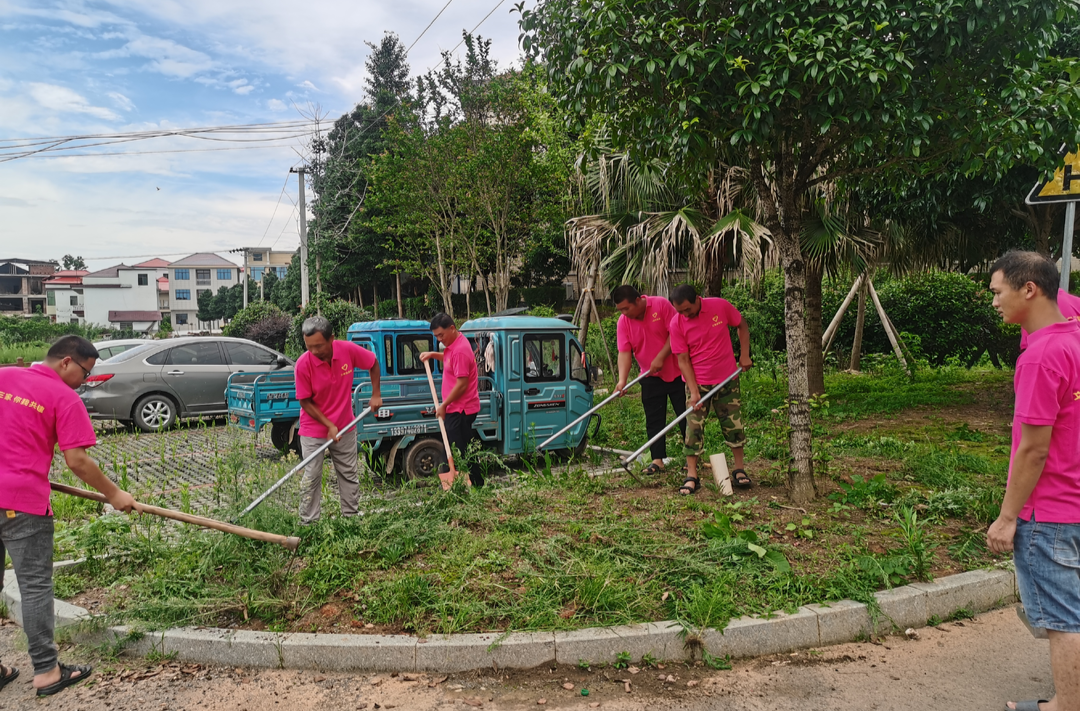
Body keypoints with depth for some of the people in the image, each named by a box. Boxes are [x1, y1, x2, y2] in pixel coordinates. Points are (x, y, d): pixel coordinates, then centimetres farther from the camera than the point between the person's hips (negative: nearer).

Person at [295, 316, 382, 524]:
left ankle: (351, 517, 26)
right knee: (311, 478, 0)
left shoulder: (349, 350, -18)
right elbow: (305, 401, -13)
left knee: (349, 475, 13)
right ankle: (308, 524, 10)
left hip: (345, 427, 3)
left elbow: (373, 363, 2)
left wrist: (376, 395, -1)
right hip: (313, 429, -3)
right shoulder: (303, 364, -22)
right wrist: (329, 425, -17)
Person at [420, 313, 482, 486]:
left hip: (460, 410, -10)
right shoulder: (454, 345, 10)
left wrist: (444, 405, -16)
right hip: (455, 408, 10)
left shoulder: (460, 350, -21)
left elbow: (462, 384, -23)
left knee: (460, 452, -5)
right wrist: (433, 355, 16)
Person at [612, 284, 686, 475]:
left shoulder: (661, 305, -15)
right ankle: (657, 460, 12)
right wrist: (622, 380, -22)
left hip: (677, 371, -3)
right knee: (654, 420, 4)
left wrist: (660, 358, -21)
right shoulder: (623, 322, -7)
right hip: (651, 377, 3)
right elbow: (624, 352, -10)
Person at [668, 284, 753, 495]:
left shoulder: (721, 306, -12)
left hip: (727, 379, 1)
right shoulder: (676, 323, -13)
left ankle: (739, 470, 24)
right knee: (694, 427, -3)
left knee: (733, 423, 9)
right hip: (697, 383, -1)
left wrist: (744, 355, -2)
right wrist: (694, 392, -16)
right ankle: (691, 476, 3)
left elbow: (742, 326, 6)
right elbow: (683, 359, -12)